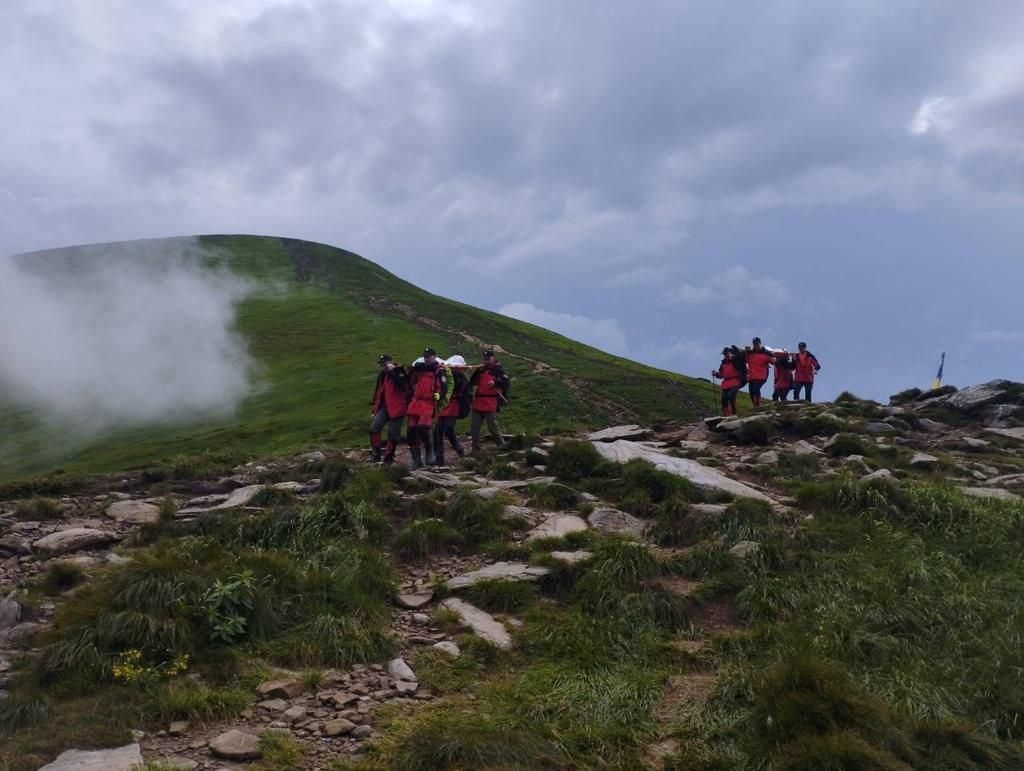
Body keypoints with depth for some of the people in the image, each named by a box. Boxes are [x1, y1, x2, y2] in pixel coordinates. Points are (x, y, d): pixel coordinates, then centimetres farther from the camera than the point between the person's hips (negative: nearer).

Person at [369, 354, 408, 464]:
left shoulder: (400, 372, -6)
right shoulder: (382, 375, 16)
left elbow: (400, 384, -26)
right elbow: (378, 391, 23)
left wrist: (392, 371, -20)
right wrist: (375, 407, 21)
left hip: (397, 408, -6)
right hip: (384, 406, 6)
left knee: (393, 434, -1)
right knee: (374, 428, -12)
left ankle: (388, 458, 11)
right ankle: (375, 453, -2)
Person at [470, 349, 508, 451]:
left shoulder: (498, 370, 0)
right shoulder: (481, 369, 17)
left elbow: (505, 382, -12)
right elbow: (472, 382, 10)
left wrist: (495, 382, -29)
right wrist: (478, 371, -2)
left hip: (490, 404, -6)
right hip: (478, 403, 7)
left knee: (493, 426, -7)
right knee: (474, 427, 9)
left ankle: (502, 445, 4)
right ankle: (476, 448, 18)